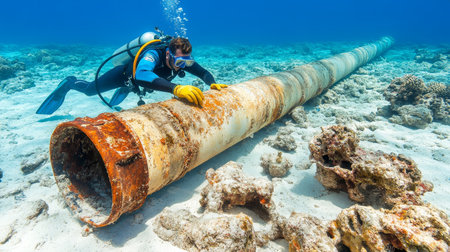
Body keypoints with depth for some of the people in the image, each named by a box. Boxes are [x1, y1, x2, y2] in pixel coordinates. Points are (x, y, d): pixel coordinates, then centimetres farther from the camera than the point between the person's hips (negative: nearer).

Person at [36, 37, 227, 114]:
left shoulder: (182, 60, -31)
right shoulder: (154, 55, -49)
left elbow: (203, 72, -19)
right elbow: (141, 75, -69)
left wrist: (213, 84, -41)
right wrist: (176, 89, -81)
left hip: (136, 81, 5)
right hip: (126, 73, -5)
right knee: (91, 89, 18)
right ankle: (69, 83, 46)